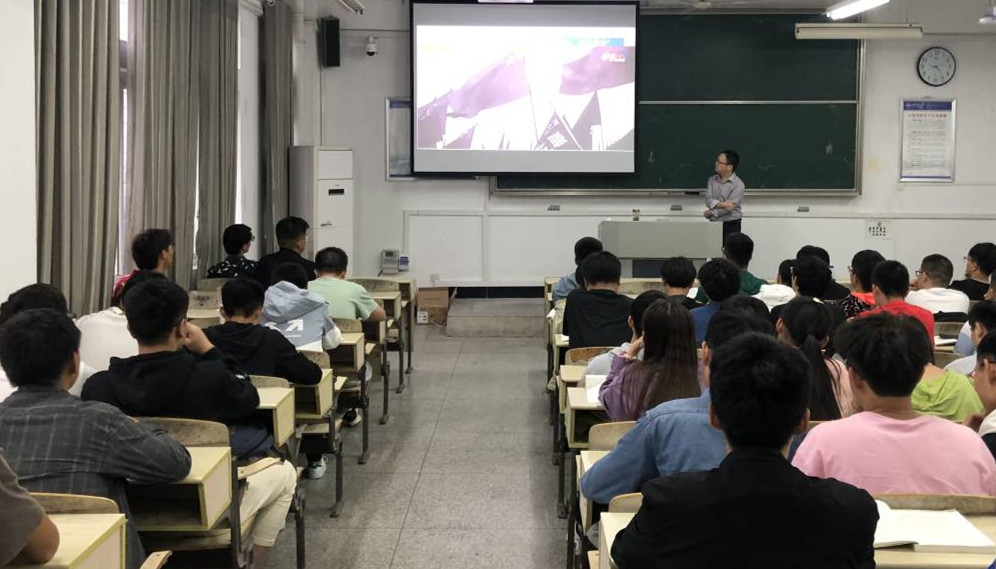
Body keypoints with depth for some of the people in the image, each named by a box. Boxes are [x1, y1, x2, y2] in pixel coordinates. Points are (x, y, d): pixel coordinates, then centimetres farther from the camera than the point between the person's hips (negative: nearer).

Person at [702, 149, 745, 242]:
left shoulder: (738, 184, -11)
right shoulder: (712, 180, 6)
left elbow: (729, 207, -17)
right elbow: (708, 201, -5)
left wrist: (711, 212, -9)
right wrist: (721, 204, -23)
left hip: (731, 225, -5)